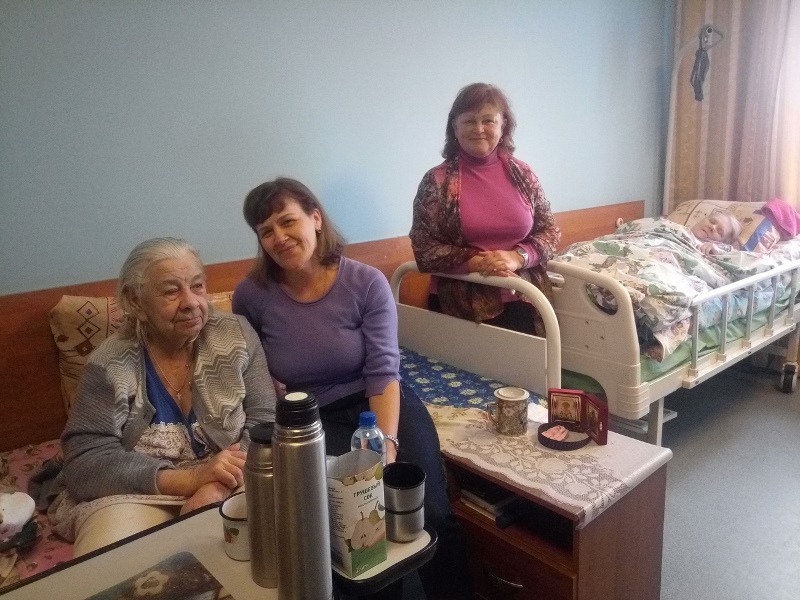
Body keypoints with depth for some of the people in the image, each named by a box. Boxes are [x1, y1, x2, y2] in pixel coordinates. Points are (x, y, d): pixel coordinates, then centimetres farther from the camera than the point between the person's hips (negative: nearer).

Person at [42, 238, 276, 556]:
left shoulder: (237, 335, -3)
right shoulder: (109, 366, -8)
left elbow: (265, 421, -5)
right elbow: (85, 463, -12)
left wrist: (217, 486, -24)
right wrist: (190, 477, -25)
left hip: (227, 484, 2)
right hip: (135, 491, -1)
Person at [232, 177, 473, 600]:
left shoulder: (367, 283, -8)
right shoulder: (251, 295, -4)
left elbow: (383, 373, -12)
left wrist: (388, 442, -25)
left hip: (382, 406, 0)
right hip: (314, 422, 1)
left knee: (431, 515, -19)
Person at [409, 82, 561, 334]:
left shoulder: (522, 174, 3)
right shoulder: (437, 181, -5)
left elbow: (550, 231, 6)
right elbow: (423, 249, -7)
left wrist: (517, 257, -13)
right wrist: (475, 262, -20)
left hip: (520, 301, 3)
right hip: (460, 305, -2)